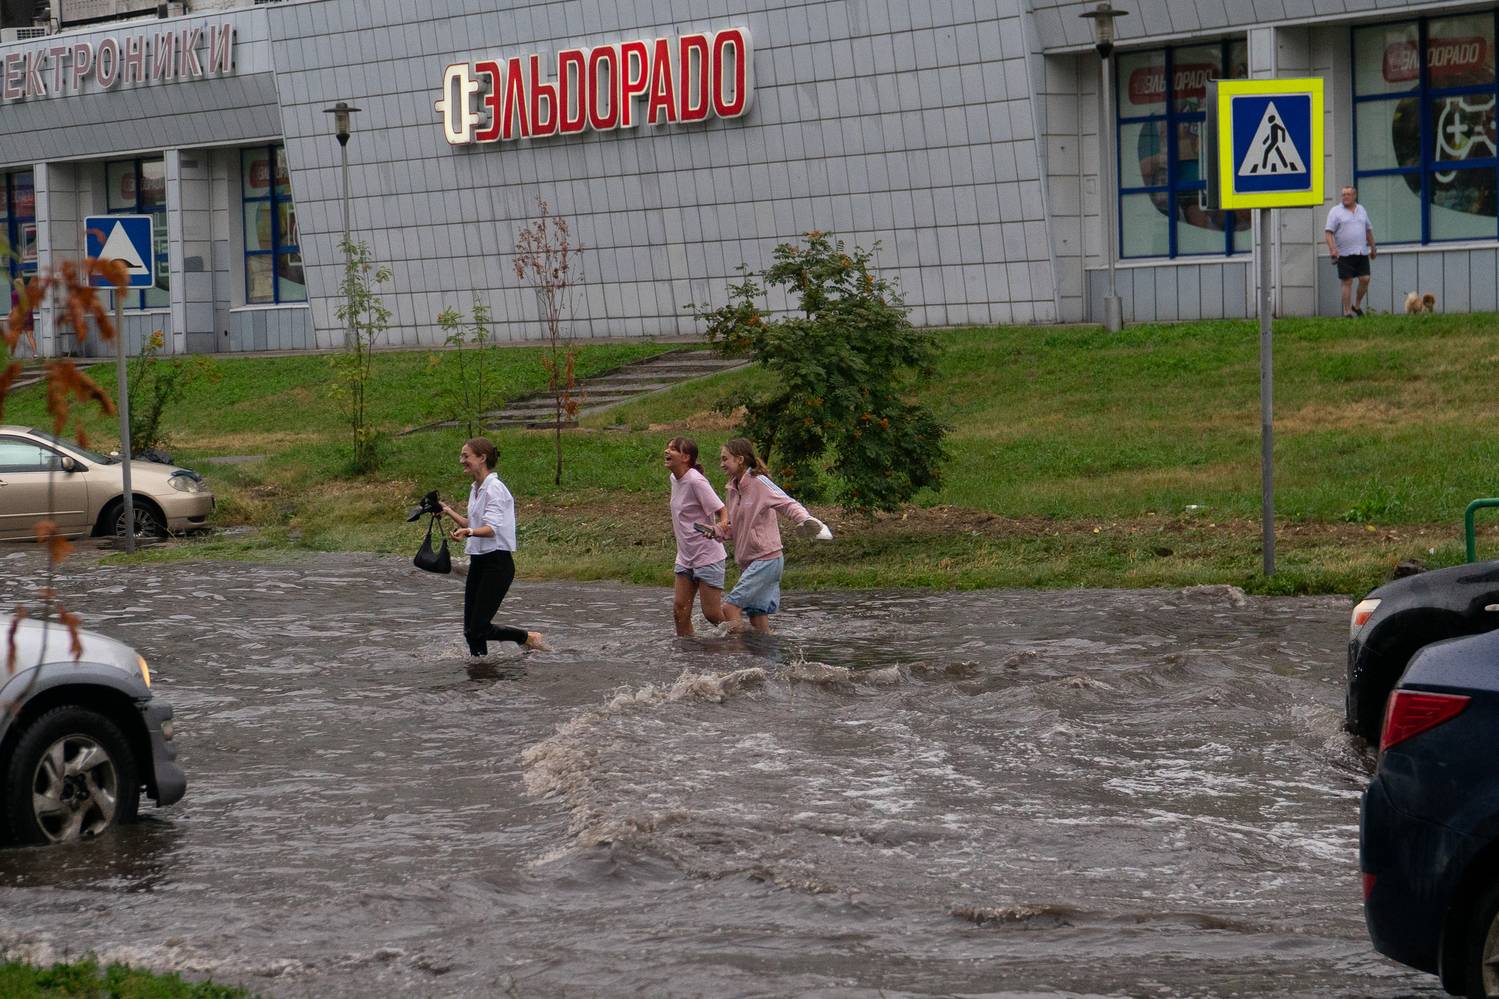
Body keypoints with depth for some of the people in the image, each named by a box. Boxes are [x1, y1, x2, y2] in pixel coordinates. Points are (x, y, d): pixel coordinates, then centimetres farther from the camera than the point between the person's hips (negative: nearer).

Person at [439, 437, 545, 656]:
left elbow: (491, 528, -26)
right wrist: (449, 512, 25)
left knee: (478, 628, -11)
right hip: (478, 562, 9)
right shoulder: (475, 489, 14)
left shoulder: (494, 489, -15)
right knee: (470, 630, 6)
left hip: (497, 564, -9)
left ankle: (526, 638, 9)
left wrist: (468, 532, -43)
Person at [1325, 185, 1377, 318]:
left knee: (1365, 279, -3)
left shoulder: (1361, 210, 15)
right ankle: (1347, 312, 2)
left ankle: (1357, 305, 18)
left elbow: (1368, 230, 24)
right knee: (1347, 282, -4)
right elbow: (1328, 232, -7)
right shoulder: (1336, 211, 0)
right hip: (1344, 254, -4)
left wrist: (1373, 247, 24)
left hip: (1362, 252, 4)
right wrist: (1332, 249, -20)